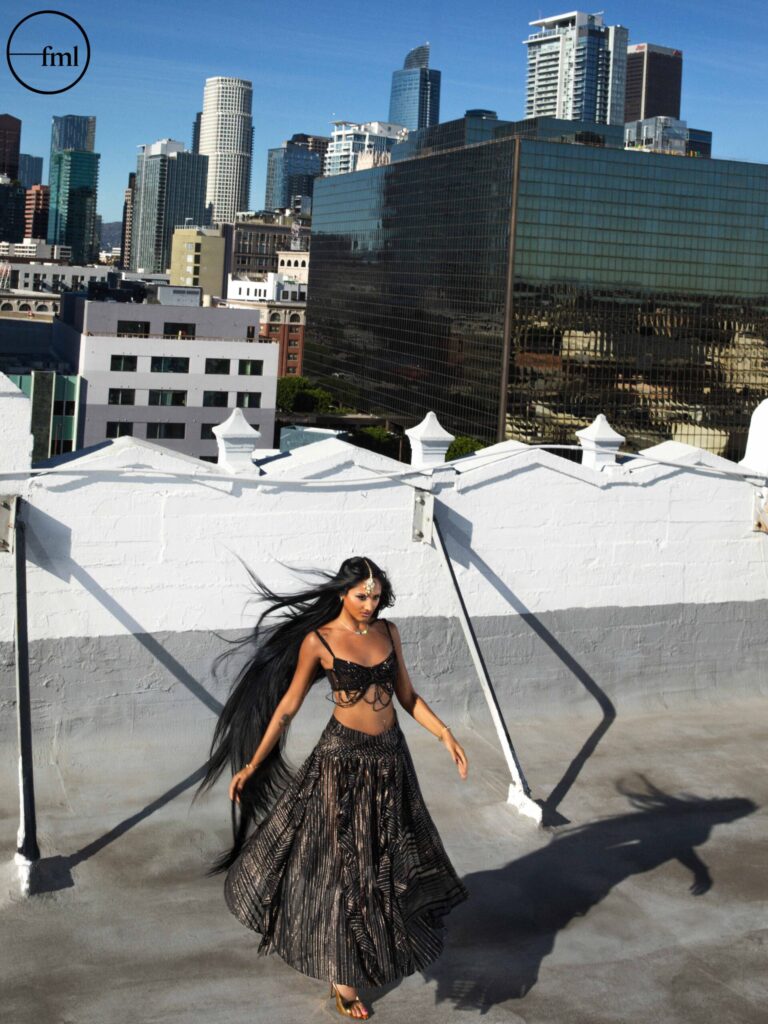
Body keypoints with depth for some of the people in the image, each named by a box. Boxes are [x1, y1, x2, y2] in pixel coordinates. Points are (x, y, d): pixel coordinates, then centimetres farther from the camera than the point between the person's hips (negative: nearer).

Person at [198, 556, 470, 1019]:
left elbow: (408, 695, 9)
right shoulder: (318, 641, -11)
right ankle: (343, 976, 13)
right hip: (343, 759, -5)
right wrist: (252, 765, -5)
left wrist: (444, 733, -4)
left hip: (391, 757, 5)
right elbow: (287, 707, -5)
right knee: (343, 863, 1)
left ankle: (379, 945, 41)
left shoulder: (388, 631, 3)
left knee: (387, 858, 18)